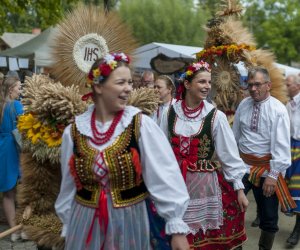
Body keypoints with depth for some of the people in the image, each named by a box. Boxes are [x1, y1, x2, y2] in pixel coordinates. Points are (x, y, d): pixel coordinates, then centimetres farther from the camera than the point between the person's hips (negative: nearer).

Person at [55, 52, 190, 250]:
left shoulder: (141, 125, -11)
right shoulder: (74, 131, -3)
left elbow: (165, 177, -13)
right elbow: (69, 186, 7)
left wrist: (177, 226, -14)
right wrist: (68, 227, 14)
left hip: (129, 222, -2)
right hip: (84, 224, 2)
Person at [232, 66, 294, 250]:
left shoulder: (278, 109, -12)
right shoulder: (243, 105, 2)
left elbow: (282, 145, -16)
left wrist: (273, 174, -20)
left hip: (266, 167, -3)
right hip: (242, 164, 3)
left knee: (268, 215, 10)